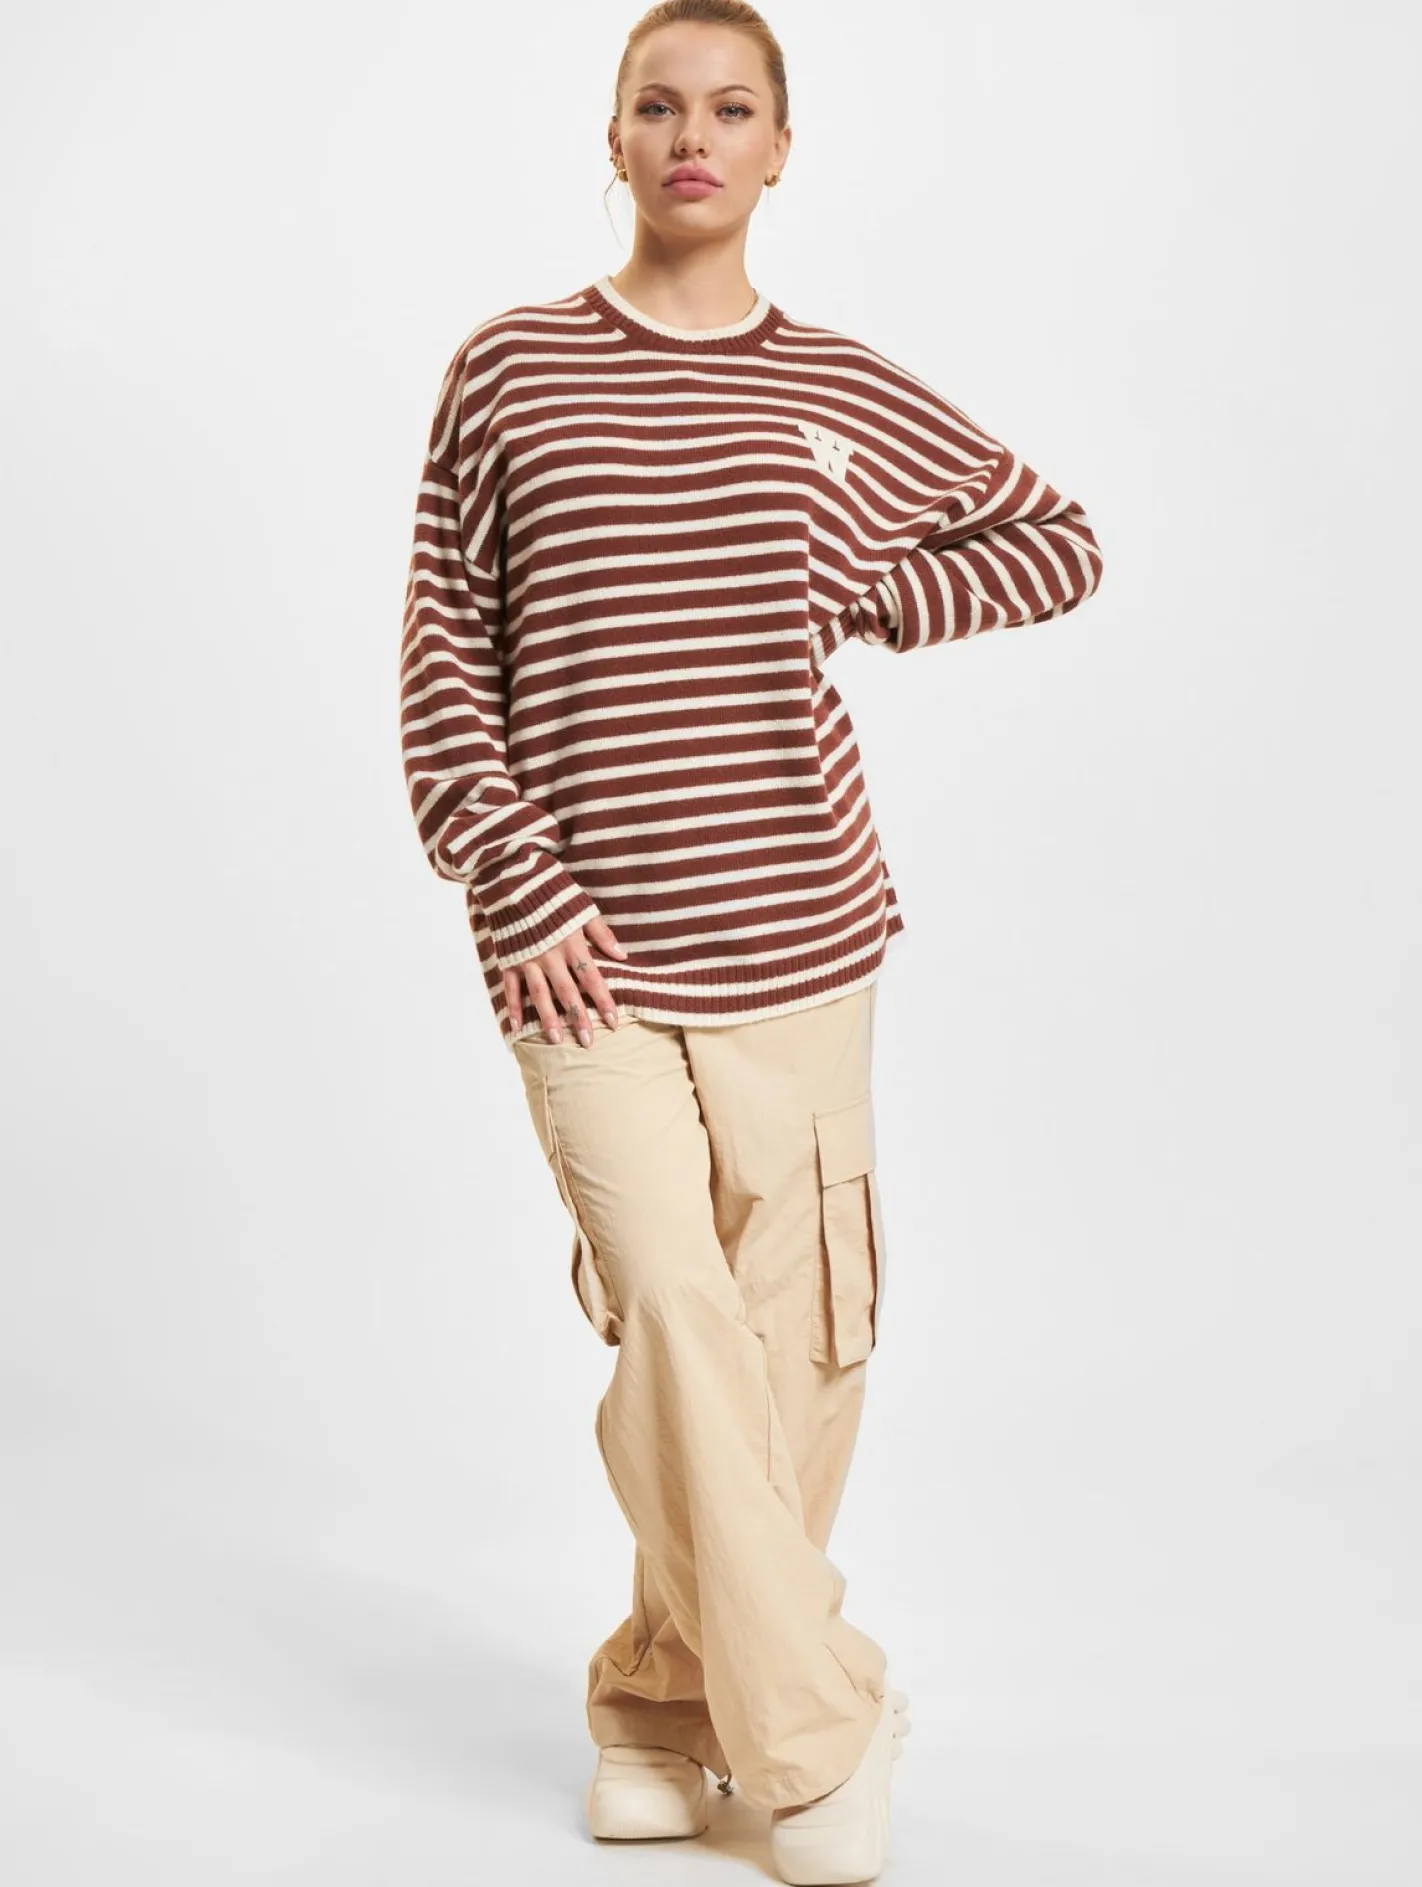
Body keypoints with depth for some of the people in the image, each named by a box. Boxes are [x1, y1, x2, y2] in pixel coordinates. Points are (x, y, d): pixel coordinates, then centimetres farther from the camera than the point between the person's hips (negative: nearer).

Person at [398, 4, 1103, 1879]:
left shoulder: (850, 395, 8)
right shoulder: (512, 369, 4)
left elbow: (1062, 543, 19)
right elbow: (444, 653, 3)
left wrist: (856, 595, 4)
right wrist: (518, 884, -8)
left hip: (796, 937, 2)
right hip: (584, 946, -2)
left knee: (788, 1348, 4)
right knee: (679, 1324, -13)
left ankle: (670, 1700, 23)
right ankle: (813, 1732, 1)